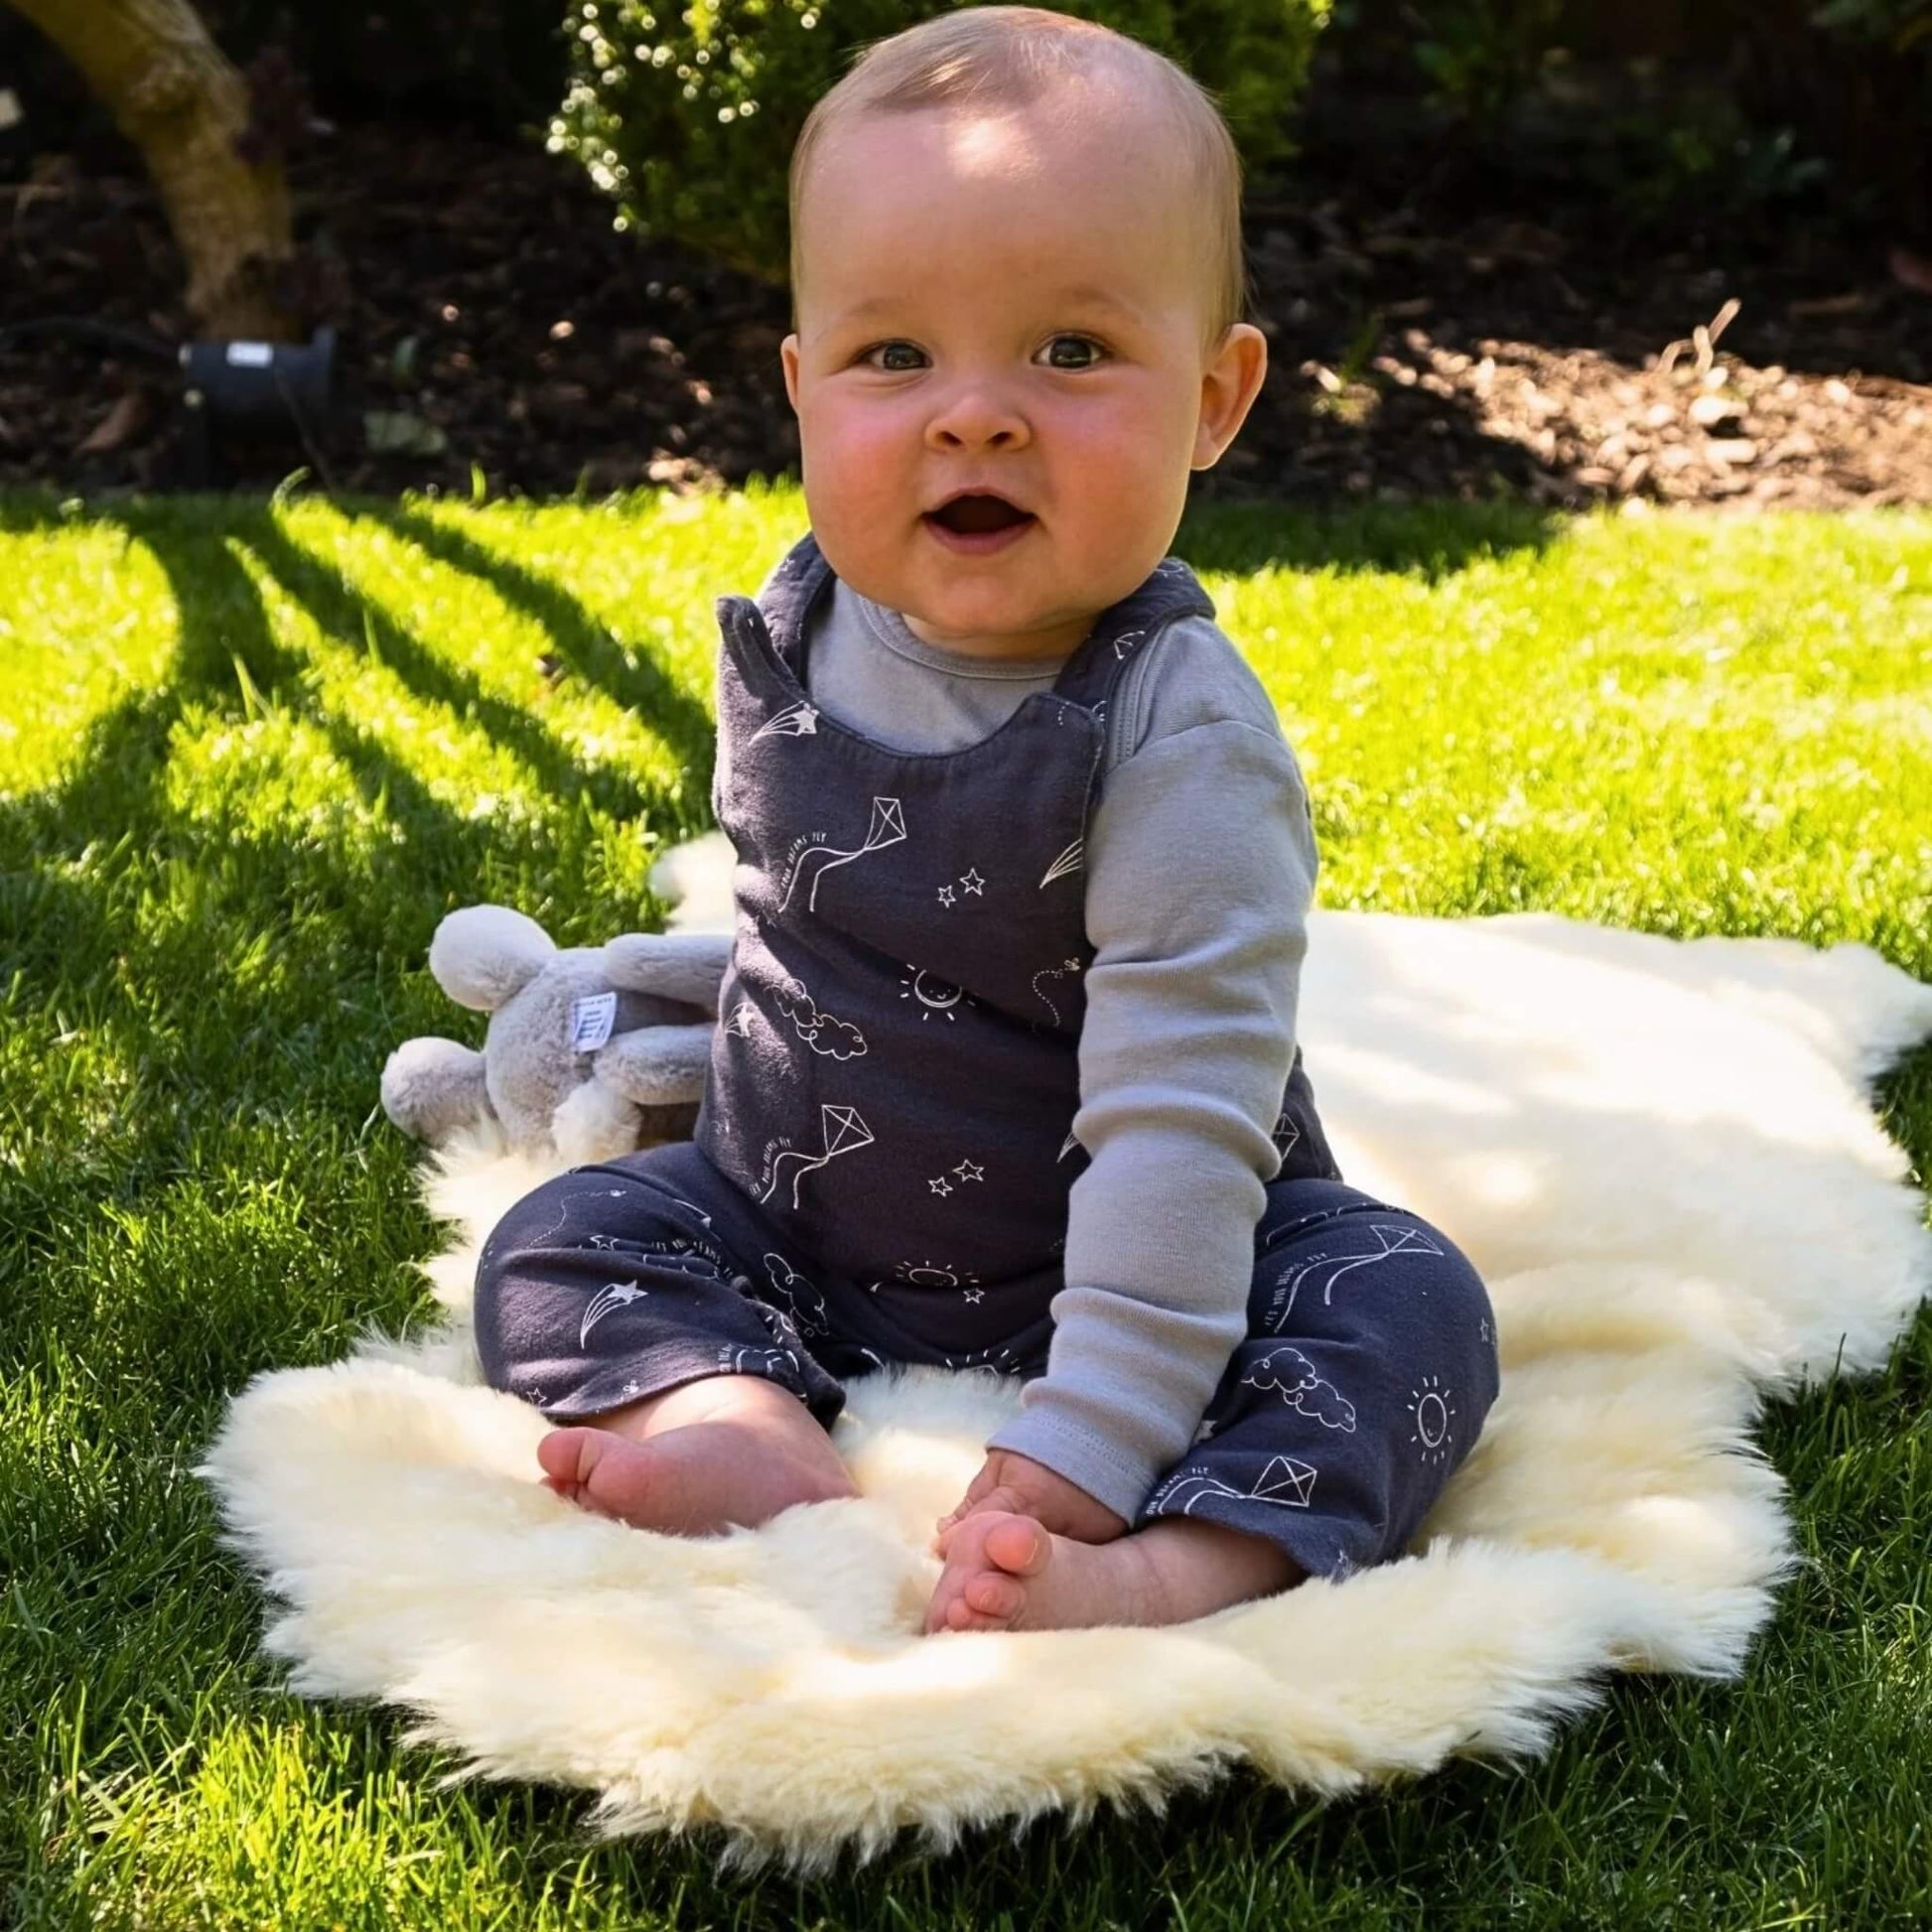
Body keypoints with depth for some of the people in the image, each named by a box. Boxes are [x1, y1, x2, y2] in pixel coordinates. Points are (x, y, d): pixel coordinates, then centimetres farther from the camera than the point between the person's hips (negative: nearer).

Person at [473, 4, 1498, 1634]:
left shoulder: (1179, 736, -25)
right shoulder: (788, 643, -6)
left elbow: (1179, 1117, -30)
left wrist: (1074, 1460, -36)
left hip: (1093, 1275, -5)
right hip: (788, 1232, 5)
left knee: (1407, 1306, -27)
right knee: (554, 1248, -12)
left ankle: (1163, 1575, -49)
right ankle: (758, 1437, -36)